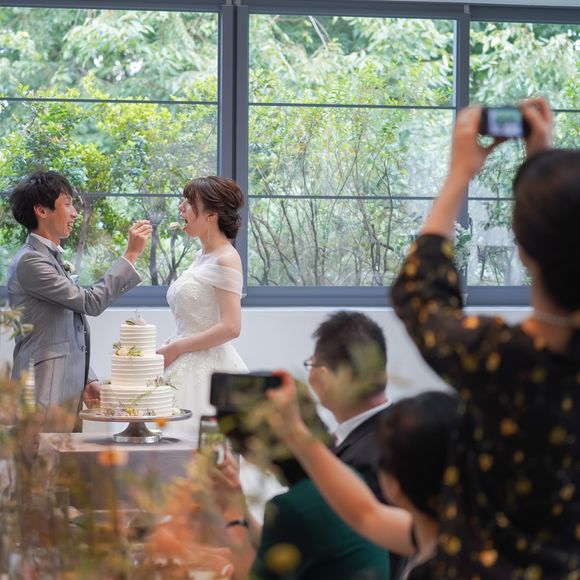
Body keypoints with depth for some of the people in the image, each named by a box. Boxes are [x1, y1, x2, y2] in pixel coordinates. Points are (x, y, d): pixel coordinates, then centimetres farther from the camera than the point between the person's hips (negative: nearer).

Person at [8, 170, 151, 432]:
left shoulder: (51, 258, 19)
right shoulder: (29, 261, -11)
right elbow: (91, 302, -16)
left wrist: (86, 380, 13)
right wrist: (131, 254, -12)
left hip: (65, 393, 9)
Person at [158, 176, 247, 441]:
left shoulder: (226, 259, -11)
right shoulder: (202, 256, 16)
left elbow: (230, 327, -18)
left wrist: (175, 348, -13)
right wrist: (169, 348, 7)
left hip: (209, 370, -8)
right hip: (187, 369, 8)